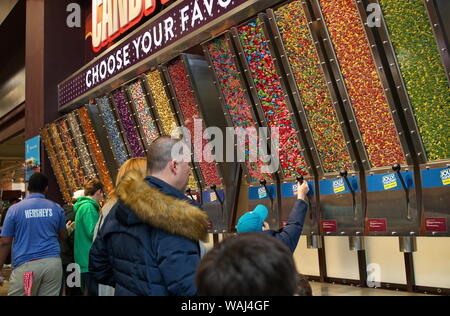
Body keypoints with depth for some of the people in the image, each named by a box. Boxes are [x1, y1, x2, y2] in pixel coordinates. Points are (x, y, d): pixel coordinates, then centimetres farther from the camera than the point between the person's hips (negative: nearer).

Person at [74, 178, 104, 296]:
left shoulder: (82, 206, 16)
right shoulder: (88, 207, -15)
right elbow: (93, 234, -21)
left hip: (84, 262, 10)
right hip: (90, 263, -10)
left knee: (88, 291, 16)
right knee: (94, 292, -5)